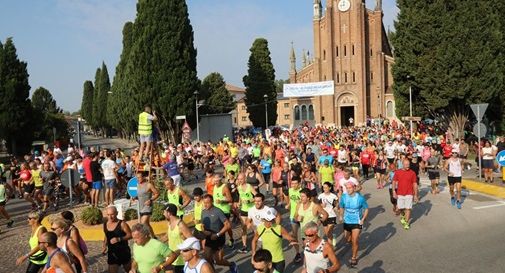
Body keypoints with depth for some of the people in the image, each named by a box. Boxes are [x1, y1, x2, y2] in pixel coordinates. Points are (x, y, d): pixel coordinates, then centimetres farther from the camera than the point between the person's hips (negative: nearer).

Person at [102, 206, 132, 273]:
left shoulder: (122, 224, -16)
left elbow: (130, 235, -14)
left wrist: (119, 239, -27)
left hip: (124, 252, -3)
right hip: (112, 253, 4)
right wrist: (104, 245, -2)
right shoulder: (105, 224, 1)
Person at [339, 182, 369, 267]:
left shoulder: (360, 198, -17)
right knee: (347, 239, 19)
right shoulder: (343, 197, -10)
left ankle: (354, 258, 14)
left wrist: (363, 219, -14)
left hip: (357, 222, -3)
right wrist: (341, 216, -5)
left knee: (354, 241, -7)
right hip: (347, 222, 4)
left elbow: (366, 209, -5)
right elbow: (341, 207, 8)